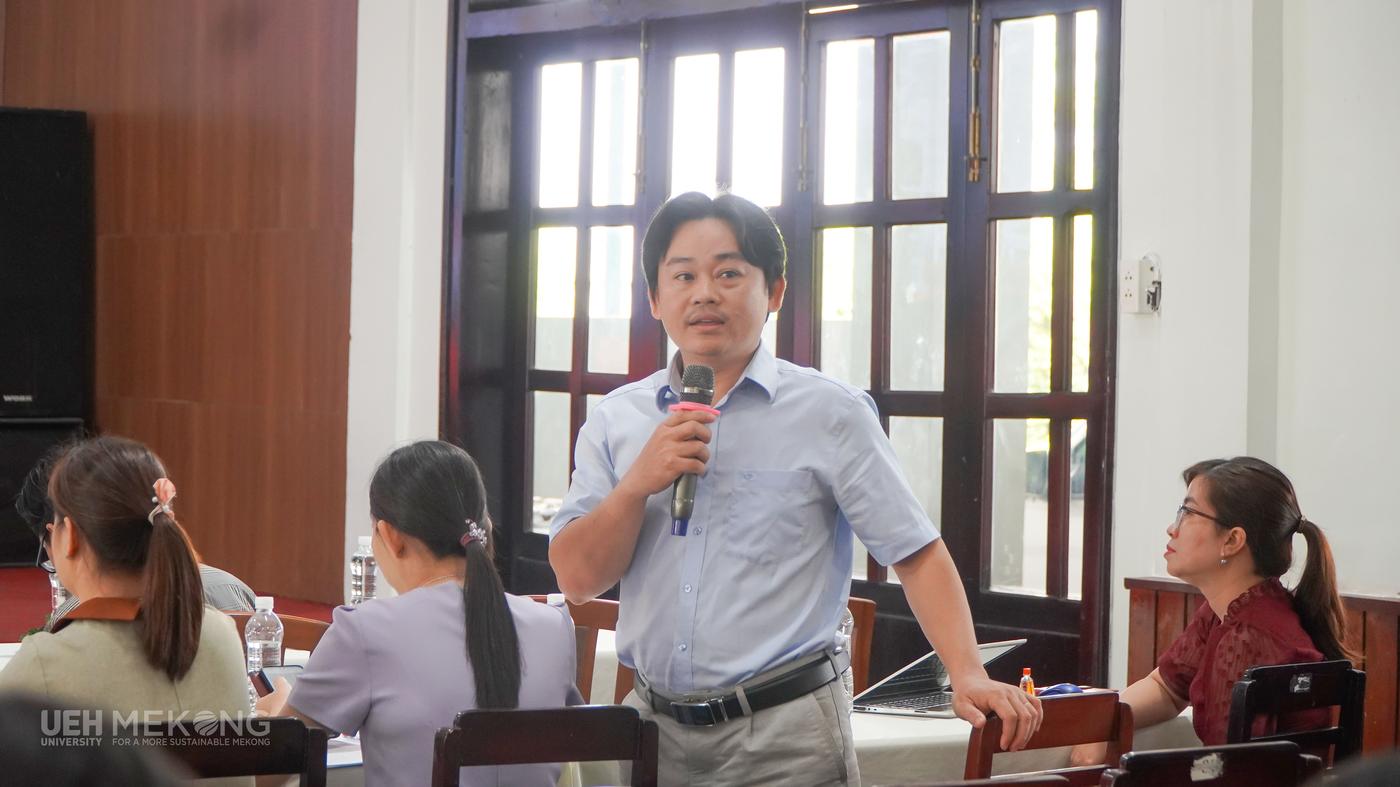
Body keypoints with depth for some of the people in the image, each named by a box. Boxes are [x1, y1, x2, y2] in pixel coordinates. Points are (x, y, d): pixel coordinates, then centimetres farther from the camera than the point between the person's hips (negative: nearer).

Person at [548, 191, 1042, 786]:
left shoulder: (829, 413, -4)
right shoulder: (618, 420, 6)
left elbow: (917, 554, -6)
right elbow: (577, 579, 2)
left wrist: (969, 677, -18)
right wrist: (639, 482, -13)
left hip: (785, 736, -3)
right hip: (653, 728, 4)